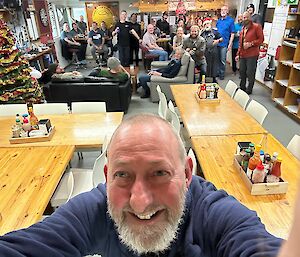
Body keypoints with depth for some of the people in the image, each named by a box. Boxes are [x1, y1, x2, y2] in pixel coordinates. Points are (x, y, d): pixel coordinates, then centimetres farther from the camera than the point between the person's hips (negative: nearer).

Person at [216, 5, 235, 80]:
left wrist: (230, 44, -13)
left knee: (222, 60, 2)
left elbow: (232, 34, -6)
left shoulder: (230, 20, -4)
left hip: (224, 44, -4)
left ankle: (222, 74, 14)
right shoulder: (218, 20, 10)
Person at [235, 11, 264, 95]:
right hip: (242, 55, 7)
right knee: (242, 72, 13)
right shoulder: (243, 28, 17)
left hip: (252, 55, -7)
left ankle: (249, 90, 10)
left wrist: (251, 44, -19)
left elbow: (261, 39, -8)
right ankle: (242, 88, 29)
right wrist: (238, 54, 15)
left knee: (250, 73, -2)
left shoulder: (257, 27, -5)